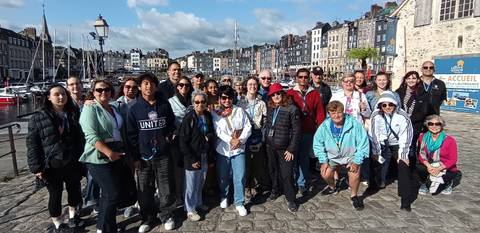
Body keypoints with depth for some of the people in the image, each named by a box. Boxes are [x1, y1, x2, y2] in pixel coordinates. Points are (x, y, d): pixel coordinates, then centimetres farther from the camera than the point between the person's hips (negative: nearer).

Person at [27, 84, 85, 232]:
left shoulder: (74, 114, 0)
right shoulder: (38, 118, -6)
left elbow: (81, 138, 3)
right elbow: (32, 143, -7)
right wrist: (36, 167, -11)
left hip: (72, 163, 3)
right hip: (52, 166, -3)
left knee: (74, 191, 17)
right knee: (55, 195, 12)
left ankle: (73, 216, 41)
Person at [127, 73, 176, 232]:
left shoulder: (164, 105, 3)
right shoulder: (135, 109, 1)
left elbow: (172, 125, 13)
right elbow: (132, 135, 1)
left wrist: (168, 137, -2)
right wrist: (136, 156, -3)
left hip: (163, 155, 0)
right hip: (144, 156, 0)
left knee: (166, 189, 6)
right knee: (145, 191, 9)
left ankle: (166, 215, 26)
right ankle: (147, 218, 27)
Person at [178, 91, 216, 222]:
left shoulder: (208, 117, 3)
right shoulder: (189, 118, -13)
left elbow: (212, 137, 8)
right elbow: (182, 141, -14)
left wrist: (211, 157, 7)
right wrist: (191, 159, -15)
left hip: (205, 156, 5)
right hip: (192, 157, -5)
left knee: (200, 182, 17)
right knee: (191, 184, 6)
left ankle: (198, 203, 37)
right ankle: (190, 210, 21)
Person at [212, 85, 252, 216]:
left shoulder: (239, 111, 3)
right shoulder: (215, 113, -1)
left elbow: (248, 127, 0)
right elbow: (218, 131, -11)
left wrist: (240, 140, -14)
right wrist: (231, 140, -18)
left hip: (238, 149, 0)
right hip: (222, 150, 0)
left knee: (240, 177, -1)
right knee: (223, 177, 14)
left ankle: (239, 203, 14)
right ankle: (223, 197, 38)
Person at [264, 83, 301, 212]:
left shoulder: (292, 109, -12)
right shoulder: (270, 108, 5)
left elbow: (297, 131, -12)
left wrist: (291, 149, -13)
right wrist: (266, 141, 6)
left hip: (284, 148, -5)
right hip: (270, 147, 5)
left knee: (287, 175, -2)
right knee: (273, 170, 18)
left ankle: (290, 200, 17)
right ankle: (275, 190, 41)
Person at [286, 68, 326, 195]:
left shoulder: (315, 94, 5)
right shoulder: (290, 93, 1)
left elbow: (320, 113, 3)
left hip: (308, 132, 1)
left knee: (304, 157, 8)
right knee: (293, 156, 6)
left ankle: (302, 183, 20)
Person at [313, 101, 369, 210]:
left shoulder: (354, 124, -23)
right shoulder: (324, 126, -15)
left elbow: (363, 143, -17)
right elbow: (318, 143, -5)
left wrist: (356, 162, -18)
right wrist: (324, 161, -9)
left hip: (351, 156, -2)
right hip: (333, 156, 3)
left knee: (354, 172, -24)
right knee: (325, 174, -7)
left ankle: (354, 196, 5)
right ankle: (332, 187, 30)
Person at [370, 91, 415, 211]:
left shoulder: (402, 116, -18)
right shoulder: (376, 116, -15)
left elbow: (405, 136, -14)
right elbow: (373, 135, -11)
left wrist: (402, 154, -14)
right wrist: (376, 153, -9)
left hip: (397, 144, -2)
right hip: (383, 144, 2)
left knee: (404, 165, -15)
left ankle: (406, 200, -10)